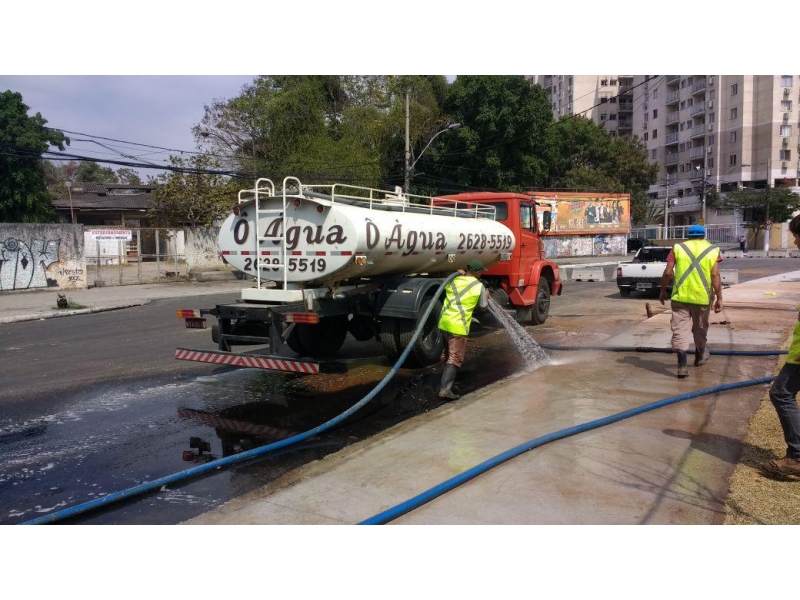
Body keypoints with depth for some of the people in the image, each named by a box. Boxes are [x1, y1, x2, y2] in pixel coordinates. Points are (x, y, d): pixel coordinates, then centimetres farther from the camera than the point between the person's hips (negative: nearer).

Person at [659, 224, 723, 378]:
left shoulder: (678, 248, 4)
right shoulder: (712, 250, 4)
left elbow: (668, 272, -2)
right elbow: (715, 275, -5)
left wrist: (663, 291, 10)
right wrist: (719, 298, -3)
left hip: (680, 296, -1)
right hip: (702, 296, 1)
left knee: (680, 329, -1)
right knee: (700, 328, 21)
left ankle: (682, 366, -9)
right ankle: (700, 355, 42)